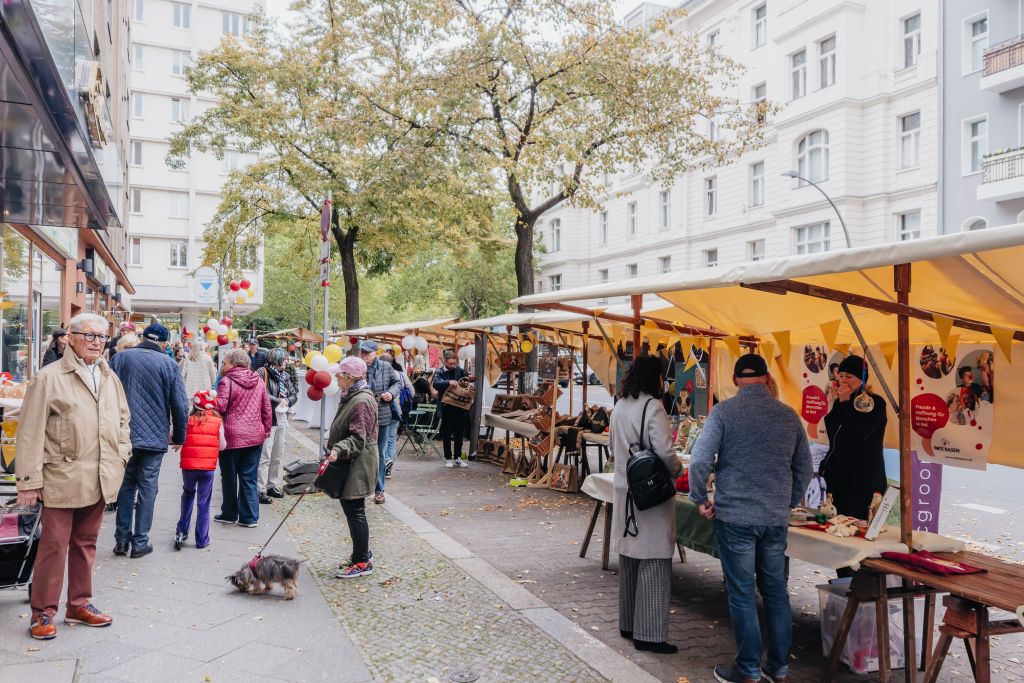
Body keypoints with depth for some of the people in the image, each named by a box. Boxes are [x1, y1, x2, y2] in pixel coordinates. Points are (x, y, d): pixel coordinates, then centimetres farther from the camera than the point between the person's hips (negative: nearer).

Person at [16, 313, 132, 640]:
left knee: (86, 543, 15)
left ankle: (79, 604, 27)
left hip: (98, 478, 6)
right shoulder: (49, 377, -8)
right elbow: (31, 432, -9)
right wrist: (29, 481, -11)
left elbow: (122, 420, 20)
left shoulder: (110, 378, 12)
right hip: (62, 478, -5)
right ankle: (42, 612, 14)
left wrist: (121, 457, 9)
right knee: (55, 545, 0)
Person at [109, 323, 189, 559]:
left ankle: (122, 539, 16)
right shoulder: (168, 364, -7)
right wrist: (179, 437, 8)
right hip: (154, 437, -3)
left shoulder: (120, 358, 1)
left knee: (126, 485, 15)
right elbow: (180, 406, -5)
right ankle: (140, 542, 9)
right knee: (147, 488, 5)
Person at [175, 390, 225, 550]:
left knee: (187, 495, 24)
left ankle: (181, 531, 19)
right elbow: (222, 446, 0)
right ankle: (202, 539, 10)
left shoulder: (188, 420, -1)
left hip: (188, 466, 1)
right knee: (203, 503, 6)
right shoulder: (218, 422, -3)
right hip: (208, 467, -1)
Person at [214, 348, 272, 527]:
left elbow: (220, 406, -17)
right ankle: (249, 517, 10)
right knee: (249, 478, 9)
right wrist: (265, 430, 16)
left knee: (229, 477, 11)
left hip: (232, 436, -4)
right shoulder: (258, 381, 7)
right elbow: (267, 409, 9)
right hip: (255, 437, 4)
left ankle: (229, 514, 21)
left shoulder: (227, 381, -9)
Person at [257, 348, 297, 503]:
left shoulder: (284, 376, 12)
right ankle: (260, 490, -4)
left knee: (278, 455, 13)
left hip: (282, 419, 8)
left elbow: (294, 395, 14)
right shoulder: (263, 373, -9)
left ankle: (273, 486, 23)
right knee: (265, 456, -7)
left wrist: (286, 401, -7)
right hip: (267, 419, -8)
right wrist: (278, 401, -14)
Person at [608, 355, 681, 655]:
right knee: (653, 563, -1)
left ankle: (628, 624, 26)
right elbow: (664, 452, -20)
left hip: (624, 490, 8)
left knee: (629, 559, 16)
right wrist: (676, 469, -2)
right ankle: (649, 634, 4)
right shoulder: (653, 407, -16)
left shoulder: (620, 406, 8)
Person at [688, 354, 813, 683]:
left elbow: (700, 460, -15)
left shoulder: (724, 411, -9)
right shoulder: (789, 415, 5)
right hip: (776, 520, 4)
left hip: (734, 517, -4)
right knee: (776, 591, 15)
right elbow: (804, 469, 11)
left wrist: (701, 499, 0)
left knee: (742, 595, 5)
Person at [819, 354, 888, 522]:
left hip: (863, 482, -7)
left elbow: (856, 436, -19)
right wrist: (824, 465, 19)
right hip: (837, 477, 7)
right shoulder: (840, 402, 13)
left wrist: (845, 403, -16)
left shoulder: (876, 403, -7)